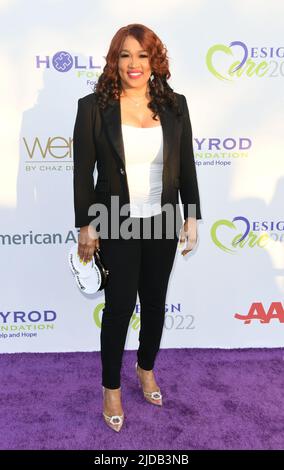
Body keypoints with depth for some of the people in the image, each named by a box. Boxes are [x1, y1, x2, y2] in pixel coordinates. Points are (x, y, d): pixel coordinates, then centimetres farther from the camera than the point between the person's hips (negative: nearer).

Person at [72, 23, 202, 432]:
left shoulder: (174, 105, 1)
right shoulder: (93, 106, -7)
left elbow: (187, 165, 5)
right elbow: (83, 171, -6)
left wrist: (192, 216, 3)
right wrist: (86, 226, -7)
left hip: (163, 224, 3)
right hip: (116, 227, -3)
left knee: (155, 303, 16)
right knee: (119, 307, 6)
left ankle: (147, 369, 42)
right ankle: (111, 388, 30)